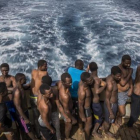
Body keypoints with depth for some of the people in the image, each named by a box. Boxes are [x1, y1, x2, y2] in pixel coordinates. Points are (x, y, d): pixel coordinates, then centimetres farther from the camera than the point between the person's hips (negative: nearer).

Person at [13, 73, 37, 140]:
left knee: (23, 129, 24)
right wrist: (25, 119, -21)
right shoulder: (17, 91, -29)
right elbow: (18, 107, -26)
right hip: (21, 114, -9)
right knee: (28, 130, 10)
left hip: (25, 111, 9)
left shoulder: (21, 88, 0)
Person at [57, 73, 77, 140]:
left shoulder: (60, 83, -22)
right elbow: (66, 110, -31)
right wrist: (73, 119, -15)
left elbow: (57, 84, 5)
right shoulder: (65, 96, -45)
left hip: (68, 108, 7)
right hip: (66, 112, -7)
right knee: (69, 126, 24)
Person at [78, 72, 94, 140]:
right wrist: (83, 116, -15)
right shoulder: (82, 92, -41)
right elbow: (80, 105, -27)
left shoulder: (82, 82, -21)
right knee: (88, 125, 19)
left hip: (87, 106, 8)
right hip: (86, 109, -8)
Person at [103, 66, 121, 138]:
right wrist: (111, 113, -21)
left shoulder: (110, 77, -9)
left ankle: (106, 127, 58)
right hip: (111, 104, -8)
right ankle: (106, 132, 47)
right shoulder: (110, 84, -36)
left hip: (113, 102, 8)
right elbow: (107, 99, -27)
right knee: (108, 120, 20)